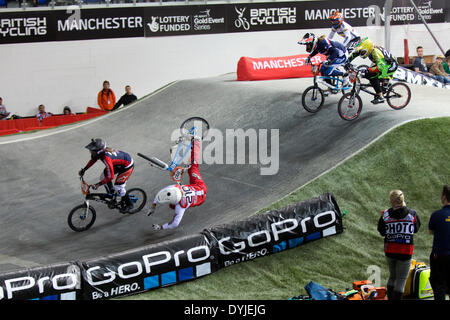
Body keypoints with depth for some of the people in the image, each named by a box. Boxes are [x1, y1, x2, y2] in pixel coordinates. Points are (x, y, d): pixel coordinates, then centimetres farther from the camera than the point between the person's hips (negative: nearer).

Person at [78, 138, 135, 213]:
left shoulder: (106, 158, -39)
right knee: (103, 177, 7)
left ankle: (129, 205, 15)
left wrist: (98, 184, -36)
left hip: (127, 165, -9)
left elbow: (110, 176, -37)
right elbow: (93, 160, 11)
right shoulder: (99, 152, -14)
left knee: (118, 187, -7)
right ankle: (111, 195, 27)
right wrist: (83, 170, 8)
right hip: (118, 164, 9)